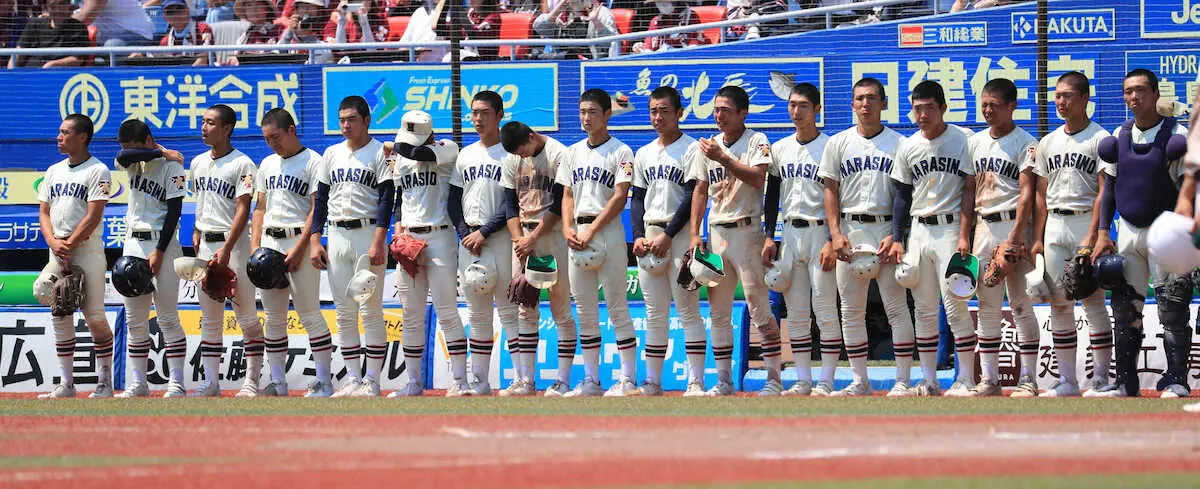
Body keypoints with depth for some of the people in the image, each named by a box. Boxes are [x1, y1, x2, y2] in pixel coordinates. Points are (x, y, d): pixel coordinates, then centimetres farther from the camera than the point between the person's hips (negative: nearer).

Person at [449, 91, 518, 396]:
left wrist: (484, 232, -14)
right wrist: (465, 233, -1)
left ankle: (523, 379, -7)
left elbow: (512, 202, -9)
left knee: (509, 310, -8)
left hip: (500, 236, -6)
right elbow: (454, 199, 15)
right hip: (469, 241, 6)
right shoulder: (465, 156, 15)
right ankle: (480, 381, 11)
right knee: (477, 314, 8)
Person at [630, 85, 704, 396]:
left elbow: (691, 198, -10)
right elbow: (638, 199, 16)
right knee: (654, 315, 8)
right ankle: (652, 381, 10)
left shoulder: (691, 149, -3)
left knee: (688, 310, -8)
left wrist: (668, 236, -16)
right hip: (649, 236, 6)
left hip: (679, 233, -6)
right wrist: (638, 237, 1)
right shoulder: (643, 154, 17)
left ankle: (695, 381, -10)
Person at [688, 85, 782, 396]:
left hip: (746, 230, -6)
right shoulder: (709, 146, 14)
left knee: (759, 307, -9)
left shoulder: (756, 142, -3)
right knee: (718, 311, 7)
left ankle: (774, 379, -7)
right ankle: (724, 381, 12)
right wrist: (694, 234, 7)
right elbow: (700, 190, 15)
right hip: (716, 232, 6)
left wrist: (723, 158, -22)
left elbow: (758, 178, -20)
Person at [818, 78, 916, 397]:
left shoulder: (898, 144, 4)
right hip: (849, 230, 3)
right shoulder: (838, 143, 10)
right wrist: (835, 233, -5)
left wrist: (895, 235, -11)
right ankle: (860, 381, 10)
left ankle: (903, 380, -3)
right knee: (851, 310, 4)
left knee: (896, 307, -5)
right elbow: (830, 191, 8)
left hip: (887, 229, -3)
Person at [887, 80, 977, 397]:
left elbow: (970, 191, -6)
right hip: (919, 231, 5)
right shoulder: (908, 147, 9)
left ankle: (965, 379, -6)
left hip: (951, 228, -5)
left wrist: (964, 235, -13)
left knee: (955, 307, -10)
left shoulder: (963, 140, -4)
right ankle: (928, 380, 11)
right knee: (924, 309, 6)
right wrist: (897, 239, 8)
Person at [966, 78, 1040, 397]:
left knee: (1020, 304, -4)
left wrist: (1015, 238, -21)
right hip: (983, 227, 6)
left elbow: (1027, 193, -13)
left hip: (1014, 225, -6)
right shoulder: (975, 143, 14)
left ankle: (1028, 378, -1)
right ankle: (988, 379, 8)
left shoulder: (1026, 144, -6)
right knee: (987, 306, 5)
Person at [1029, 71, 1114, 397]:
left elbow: (1105, 191, -10)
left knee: (1093, 300, -7)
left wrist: (1092, 236, -19)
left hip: (1086, 221, -6)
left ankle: (1100, 379, -5)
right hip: (1054, 225, 6)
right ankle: (1067, 380, 6)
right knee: (1059, 302, 3)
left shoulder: (1100, 138, -3)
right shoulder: (1048, 143, 16)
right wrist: (1037, 238, 9)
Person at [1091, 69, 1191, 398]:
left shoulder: (1177, 136, -6)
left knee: (1172, 309, -9)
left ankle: (1176, 380, -4)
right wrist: (1102, 233, 5)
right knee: (1125, 309, 5)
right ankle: (1125, 381, 11)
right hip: (1128, 232, 5)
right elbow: (1108, 188, 14)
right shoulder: (1119, 137, 9)